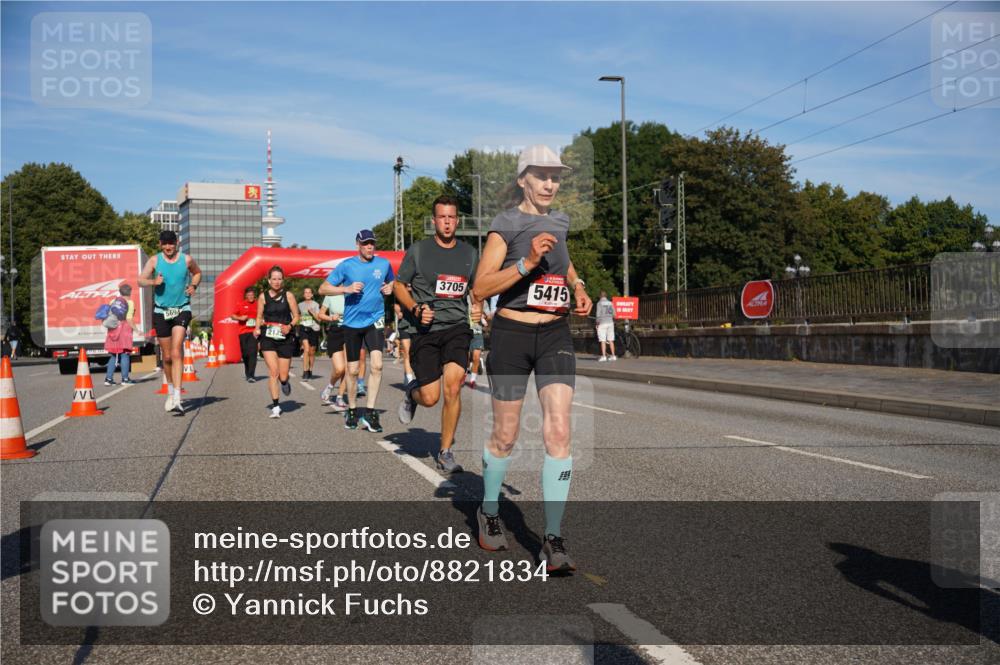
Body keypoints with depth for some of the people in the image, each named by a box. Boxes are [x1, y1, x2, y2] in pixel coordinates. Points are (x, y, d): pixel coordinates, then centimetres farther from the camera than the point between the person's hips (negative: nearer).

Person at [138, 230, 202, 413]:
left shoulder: (186, 259, 1)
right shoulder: (154, 260, 0)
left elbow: (197, 273, 20)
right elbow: (140, 280, -4)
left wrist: (194, 285, 1)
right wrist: (153, 282, -25)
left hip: (182, 310, -2)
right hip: (161, 311, 2)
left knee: (176, 353, -17)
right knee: (167, 357, 10)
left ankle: (177, 398, -22)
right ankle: (171, 391, 33)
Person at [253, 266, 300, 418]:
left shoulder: (288, 295, 0)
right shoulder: (263, 296, 3)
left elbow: (296, 316, 3)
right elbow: (259, 317, 12)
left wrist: (290, 326, -15)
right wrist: (257, 328, -7)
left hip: (285, 338, 0)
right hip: (268, 338, 0)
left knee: (282, 376, 2)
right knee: (273, 372, -13)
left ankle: (285, 382, 41)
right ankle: (275, 406, -5)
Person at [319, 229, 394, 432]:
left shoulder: (384, 264, 4)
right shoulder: (346, 266, -3)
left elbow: (392, 282, 24)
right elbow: (323, 289, -2)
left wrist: (390, 288, 0)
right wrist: (347, 288, -16)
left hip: (375, 320, 0)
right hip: (352, 322, 0)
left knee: (377, 364, -17)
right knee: (352, 370, 7)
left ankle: (370, 413, -11)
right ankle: (352, 412, 24)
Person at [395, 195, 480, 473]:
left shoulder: (469, 253, 10)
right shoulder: (418, 250, 1)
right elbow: (399, 286, 7)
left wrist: (478, 307, 2)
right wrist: (416, 309, -11)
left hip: (457, 327, 1)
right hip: (425, 330, -1)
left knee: (453, 386, -18)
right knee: (430, 398, -6)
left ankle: (445, 452, -1)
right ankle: (412, 392, 34)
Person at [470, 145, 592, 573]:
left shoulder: (560, 222, 11)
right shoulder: (506, 224, -6)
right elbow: (480, 289, -14)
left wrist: (578, 288, 14)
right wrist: (527, 262, -25)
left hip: (555, 336, 4)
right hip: (511, 334, -4)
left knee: (558, 433, -10)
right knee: (505, 437, 6)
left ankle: (553, 540, -6)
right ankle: (489, 513, 33)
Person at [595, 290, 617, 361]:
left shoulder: (599, 303, -7)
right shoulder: (610, 303, 8)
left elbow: (598, 314, -11)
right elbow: (613, 314, 9)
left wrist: (597, 323, -3)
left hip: (602, 323, -5)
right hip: (610, 322, 5)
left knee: (603, 341, -5)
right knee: (611, 341, 9)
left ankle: (603, 356, -9)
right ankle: (613, 356, 10)